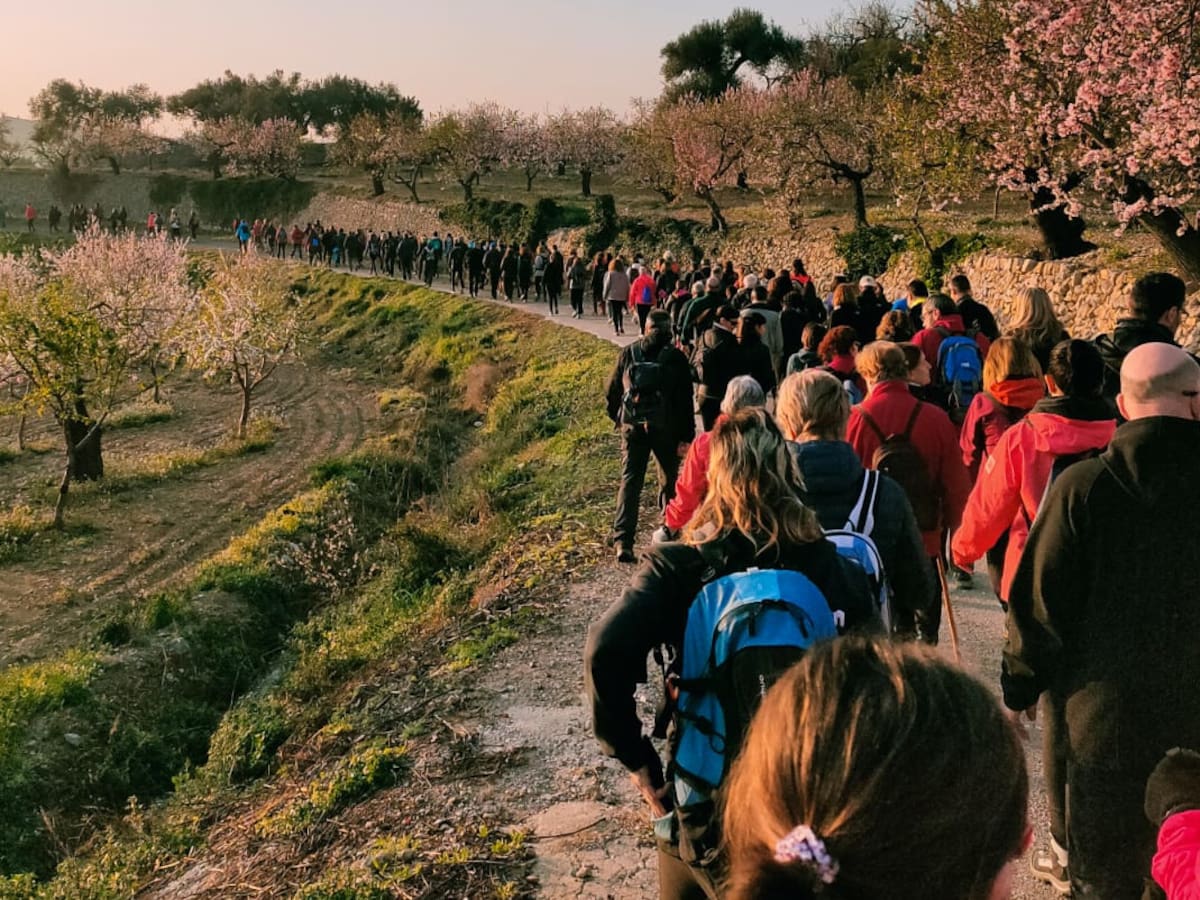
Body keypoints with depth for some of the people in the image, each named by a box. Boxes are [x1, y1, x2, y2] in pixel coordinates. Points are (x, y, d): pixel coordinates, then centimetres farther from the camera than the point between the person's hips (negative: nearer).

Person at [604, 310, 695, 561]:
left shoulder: (628, 353, 2)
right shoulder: (676, 358, -4)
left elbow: (613, 390, 9)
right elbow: (685, 399, -5)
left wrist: (617, 418, 24)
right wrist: (686, 437, -2)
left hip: (632, 427, 1)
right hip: (666, 428, -1)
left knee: (629, 481, 1)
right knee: (669, 481, 15)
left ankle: (622, 541, -10)